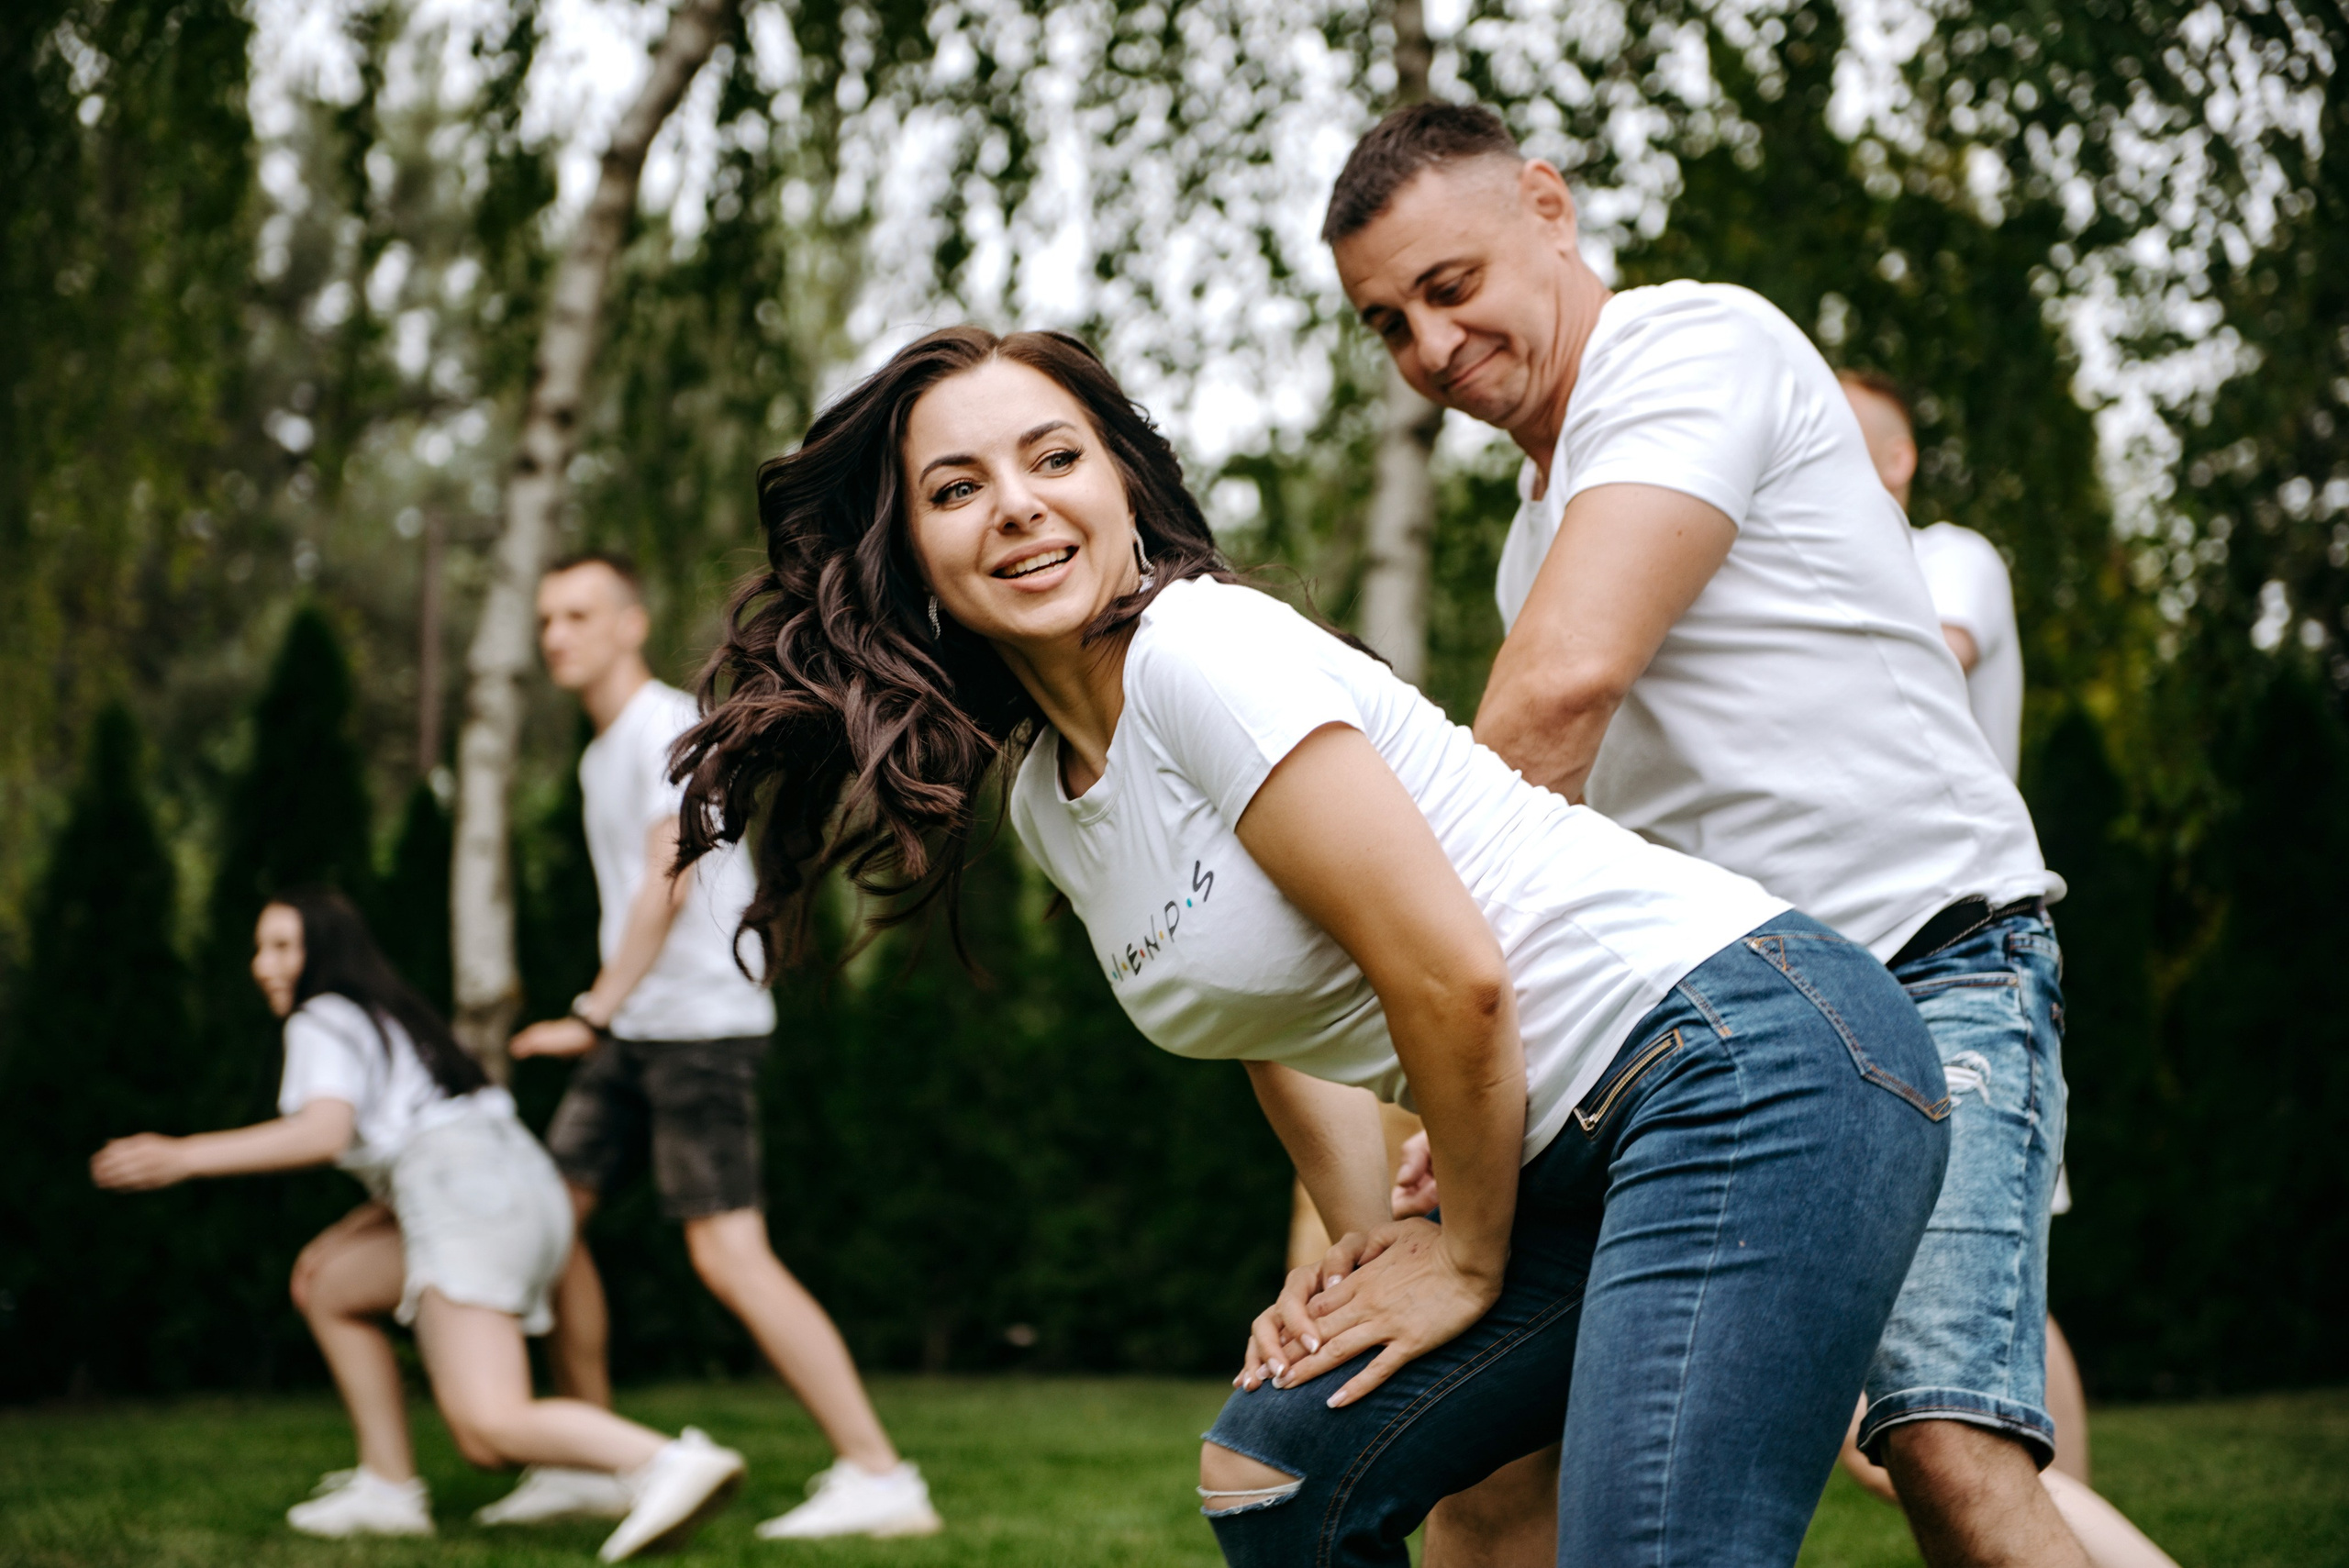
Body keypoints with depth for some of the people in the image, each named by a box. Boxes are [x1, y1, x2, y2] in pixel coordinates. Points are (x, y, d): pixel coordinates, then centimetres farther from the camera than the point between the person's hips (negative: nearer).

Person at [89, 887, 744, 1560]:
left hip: (469, 1201, -9)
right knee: (325, 1287, 26)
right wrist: (346, 1232, 31)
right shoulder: (394, 1018, 32)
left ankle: (673, 1463, -43)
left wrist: (183, 1157, -14)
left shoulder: (322, 1021, 5)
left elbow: (324, 1132, -14)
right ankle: (389, 1487, 22)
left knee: (487, 1432, -21)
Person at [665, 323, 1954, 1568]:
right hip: (1587, 1147, 9)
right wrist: (1365, 1245, 11)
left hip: (1753, 1060, -9)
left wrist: (1470, 1262, -5)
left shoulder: (1198, 649, -14)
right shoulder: (1041, 800, 13)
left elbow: (1449, 974, -17)